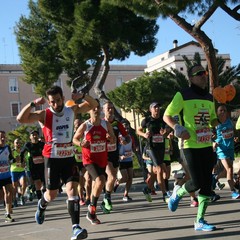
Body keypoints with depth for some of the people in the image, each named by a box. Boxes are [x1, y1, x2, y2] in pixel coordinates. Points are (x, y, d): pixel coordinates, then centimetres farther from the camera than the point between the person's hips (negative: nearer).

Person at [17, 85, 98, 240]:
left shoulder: (72, 110, 2)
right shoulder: (44, 115, -10)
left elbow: (93, 105, 10)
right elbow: (21, 119, -21)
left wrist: (82, 96, -9)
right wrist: (33, 104, -31)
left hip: (69, 157, 2)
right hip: (52, 158, -2)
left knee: (72, 189, -12)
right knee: (52, 194, 9)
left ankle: (76, 227, -16)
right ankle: (42, 206, 46)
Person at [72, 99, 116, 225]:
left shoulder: (106, 124, 0)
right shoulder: (84, 126, -9)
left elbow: (114, 140, 10)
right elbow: (74, 139, 4)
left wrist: (111, 138, -13)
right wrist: (81, 143, -17)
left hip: (102, 159, 4)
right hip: (89, 159, -4)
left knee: (96, 186, 12)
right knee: (100, 181, -25)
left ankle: (91, 213, 28)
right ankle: (92, 206, -6)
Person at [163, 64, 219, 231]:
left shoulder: (209, 98, 13)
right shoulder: (183, 95, -6)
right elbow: (166, 116, -3)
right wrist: (178, 128, -19)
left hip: (207, 146, 6)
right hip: (191, 146, -6)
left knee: (207, 184, 3)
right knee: (197, 182, -12)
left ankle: (200, 221, 12)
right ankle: (178, 193, 22)